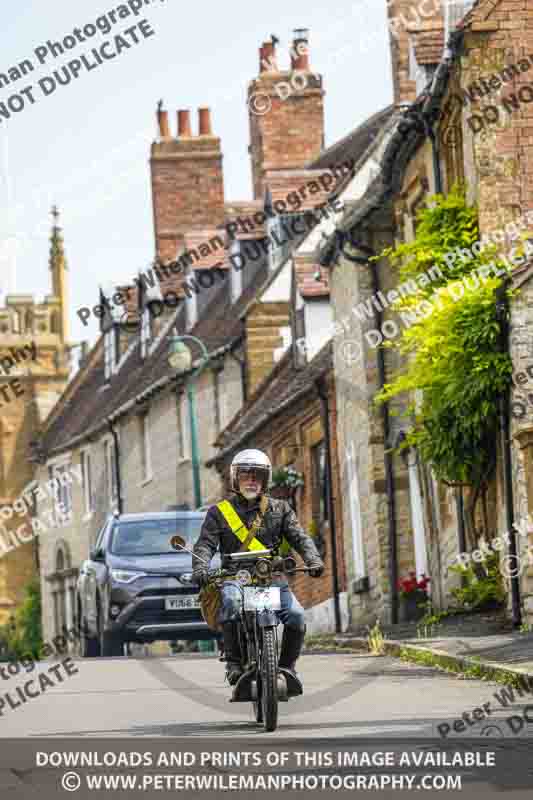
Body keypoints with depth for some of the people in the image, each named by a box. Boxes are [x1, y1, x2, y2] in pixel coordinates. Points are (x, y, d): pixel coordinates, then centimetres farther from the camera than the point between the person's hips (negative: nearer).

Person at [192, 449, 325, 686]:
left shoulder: (279, 509, 16)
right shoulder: (220, 512, 11)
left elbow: (299, 537, 5)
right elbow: (206, 543, 1)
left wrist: (313, 559, -15)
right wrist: (200, 567, -21)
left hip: (272, 577, 2)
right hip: (235, 577, -2)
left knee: (296, 615, -22)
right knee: (231, 601, -37)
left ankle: (286, 666, 0)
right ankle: (233, 661, -25)